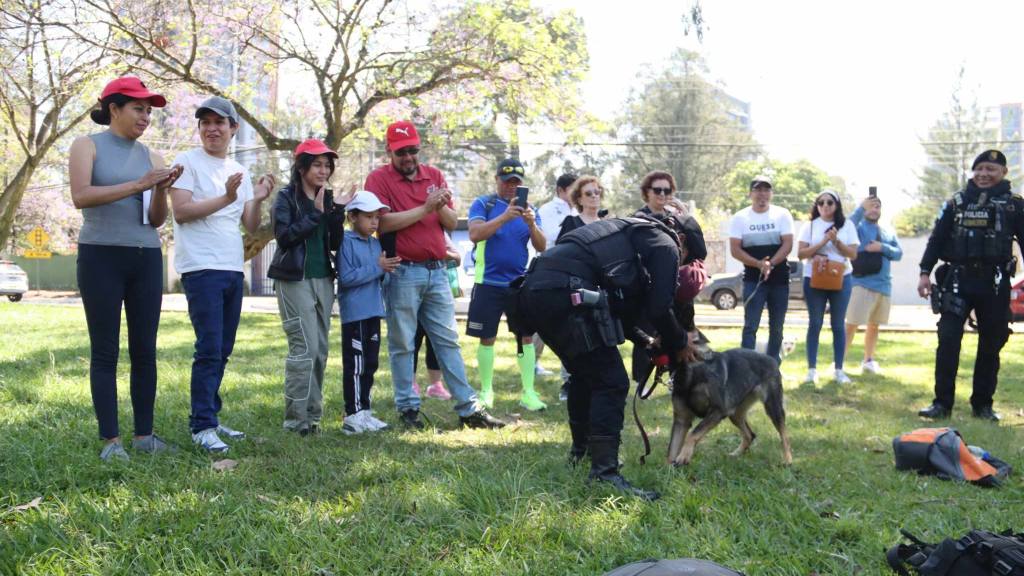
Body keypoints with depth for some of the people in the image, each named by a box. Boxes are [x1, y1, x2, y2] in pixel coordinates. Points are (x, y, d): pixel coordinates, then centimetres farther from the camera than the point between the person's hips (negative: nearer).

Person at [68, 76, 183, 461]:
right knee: (105, 350, -2)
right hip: (101, 256, -4)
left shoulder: (149, 155, 12)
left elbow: (157, 219, 8)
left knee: (145, 349, 4)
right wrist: (137, 185, -21)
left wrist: (161, 190, -12)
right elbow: (80, 196, -16)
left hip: (146, 258, 4)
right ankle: (110, 439, 0)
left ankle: (144, 434, 10)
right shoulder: (87, 146, 1)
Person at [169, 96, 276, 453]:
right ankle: (201, 426, -7)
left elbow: (251, 226, 14)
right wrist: (226, 198, -20)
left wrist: (258, 200, -5)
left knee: (222, 351, 11)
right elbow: (181, 211, -13)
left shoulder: (239, 172, 16)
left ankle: (209, 419, 20)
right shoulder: (188, 162, -2)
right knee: (209, 350, -12)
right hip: (201, 269, -7)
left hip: (233, 269, 7)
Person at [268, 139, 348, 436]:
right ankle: (296, 419, -4)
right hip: (295, 280, -6)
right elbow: (284, 236, -15)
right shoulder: (287, 197, -3)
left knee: (320, 350, 6)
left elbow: (335, 244, 9)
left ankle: (312, 415, 14)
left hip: (323, 280, 6)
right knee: (305, 348, -11)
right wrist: (315, 214, -15)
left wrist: (338, 212, -4)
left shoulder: (327, 198, 13)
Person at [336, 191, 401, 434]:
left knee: (370, 363, 13)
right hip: (354, 314, -8)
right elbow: (346, 278, -18)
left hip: (373, 313, 8)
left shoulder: (375, 243, 13)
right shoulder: (346, 242, -9)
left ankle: (364, 410, 22)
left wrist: (387, 269, 0)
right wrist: (377, 268, -19)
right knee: (355, 365, -4)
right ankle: (353, 415, 2)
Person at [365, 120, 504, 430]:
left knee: (448, 340, 7)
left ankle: (468, 408, 10)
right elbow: (383, 222, -16)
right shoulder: (379, 178, -2)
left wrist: (442, 207, -12)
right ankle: (407, 408, 12)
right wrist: (425, 208, -17)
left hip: (437, 270, 5)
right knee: (402, 344, 3)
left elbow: (453, 223, 9)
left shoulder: (434, 175, 12)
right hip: (402, 273, -4)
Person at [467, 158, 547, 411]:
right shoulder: (483, 204, -1)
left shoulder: (529, 208, 8)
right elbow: (475, 234, -18)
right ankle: (486, 391, 14)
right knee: (487, 338, 4)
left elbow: (541, 247, 0)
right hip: (489, 282, -2)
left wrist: (531, 224, -19)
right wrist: (504, 217, -28)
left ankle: (528, 392, 3)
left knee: (527, 335, -2)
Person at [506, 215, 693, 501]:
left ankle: (580, 450, 40)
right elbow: (658, 308, 4)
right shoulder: (665, 245, 11)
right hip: (564, 294, -9)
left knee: (585, 374, 27)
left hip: (532, 289, 9)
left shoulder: (628, 233, 36)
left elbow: (623, 305, 36)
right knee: (611, 382, -4)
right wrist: (678, 346, 20)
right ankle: (604, 472, -11)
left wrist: (646, 342, 35)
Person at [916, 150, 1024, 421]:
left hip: (995, 284, 0)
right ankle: (942, 402, -1)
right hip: (958, 280, 0)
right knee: (948, 341, -6)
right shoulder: (956, 202, 6)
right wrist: (925, 272, 1)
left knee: (990, 346, 7)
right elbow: (936, 239, 7)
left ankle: (983, 404, 18)